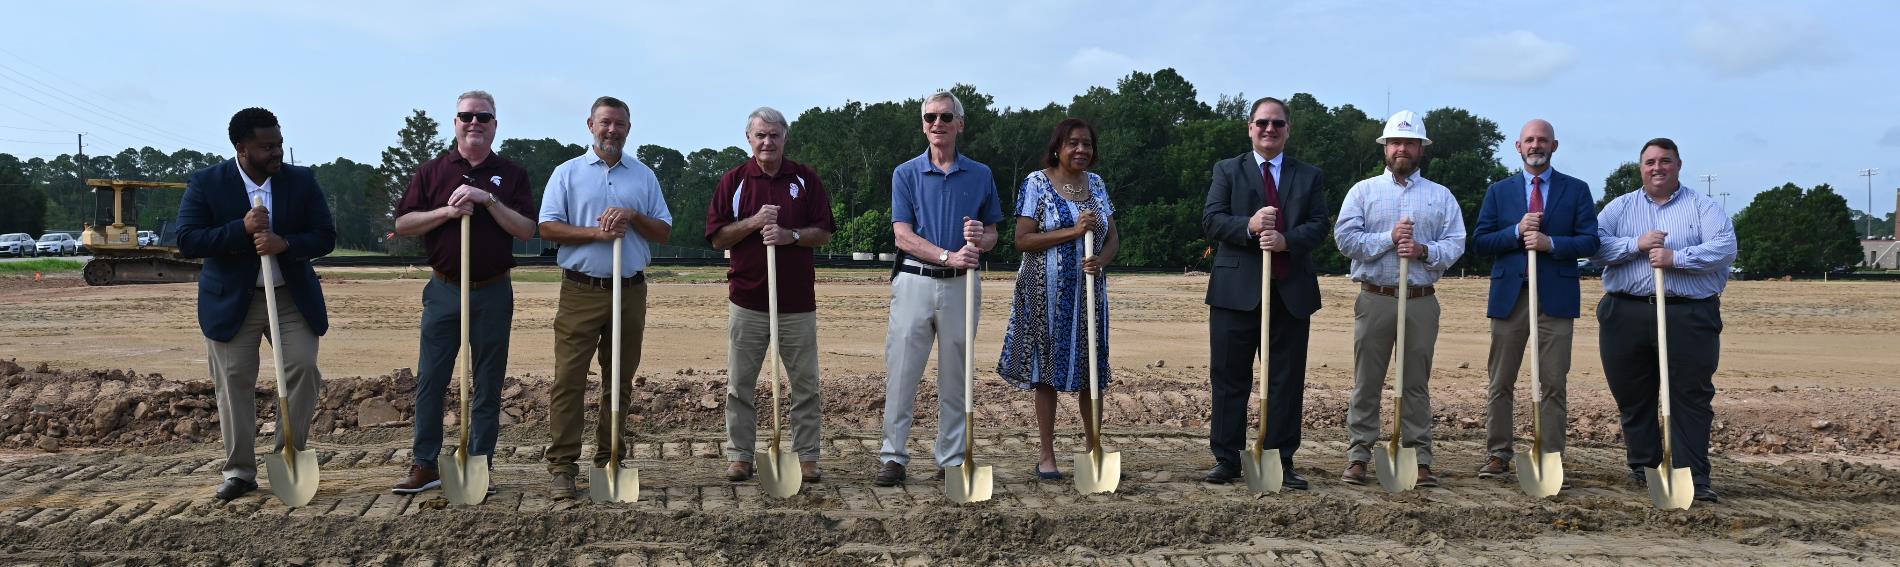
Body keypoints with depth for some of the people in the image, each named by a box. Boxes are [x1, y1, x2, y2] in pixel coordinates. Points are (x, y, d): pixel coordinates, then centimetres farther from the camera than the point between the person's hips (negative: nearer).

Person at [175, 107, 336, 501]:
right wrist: (242, 228, -24)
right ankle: (239, 471, 11)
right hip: (231, 301, -1)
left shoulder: (302, 181, 0)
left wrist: (285, 243, -22)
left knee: (303, 369, -7)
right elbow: (187, 241, -11)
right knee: (234, 382, 1)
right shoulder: (206, 184, -5)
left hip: (293, 296, 2)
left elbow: (325, 237, -2)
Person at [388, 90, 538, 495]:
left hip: (493, 291, -1)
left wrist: (488, 200, -16)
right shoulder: (432, 172, 7)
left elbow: (526, 230, -6)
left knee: (488, 385, 4)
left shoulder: (511, 175, 5)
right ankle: (424, 465, 10)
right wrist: (446, 211, -13)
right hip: (444, 290, 1)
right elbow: (403, 224, 1)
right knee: (430, 380, 2)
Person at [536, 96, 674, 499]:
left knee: (619, 381, 8)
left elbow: (664, 232, 9)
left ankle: (609, 461, 16)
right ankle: (562, 466, -3)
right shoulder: (568, 173, 6)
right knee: (569, 379, -6)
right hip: (580, 292, -2)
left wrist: (633, 216, -9)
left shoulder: (644, 176, 12)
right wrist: (595, 232, -15)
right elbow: (548, 227, -2)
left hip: (630, 292, 3)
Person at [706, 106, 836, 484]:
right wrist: (754, 222, -13)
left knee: (805, 385, 3)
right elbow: (718, 237, 2)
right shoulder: (734, 180, 5)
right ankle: (740, 457, 13)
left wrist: (790, 235, -14)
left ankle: (806, 457, 11)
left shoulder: (806, 179, 6)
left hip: (798, 301, 0)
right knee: (740, 385, 4)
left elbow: (823, 234, 3)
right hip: (747, 299, 0)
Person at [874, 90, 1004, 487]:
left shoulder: (980, 175, 9)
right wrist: (949, 256, -19)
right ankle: (894, 457, 4)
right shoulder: (906, 174, 4)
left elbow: (992, 236, 12)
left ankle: (952, 460, 13)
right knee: (901, 373, -2)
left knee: (955, 379, 6)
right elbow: (903, 235, -5)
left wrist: (980, 238, -14)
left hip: (960, 286, 1)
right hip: (914, 282, -1)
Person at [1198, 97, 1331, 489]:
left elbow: (1320, 225, 1)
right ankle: (1226, 458, 11)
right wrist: (1249, 226, -21)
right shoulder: (1227, 171, 9)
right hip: (1236, 291, -1)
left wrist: (1286, 240, -18)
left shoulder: (1309, 176, 13)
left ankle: (1282, 461, 11)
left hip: (1292, 293, 1)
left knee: (1287, 381, 4)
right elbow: (1211, 221, -3)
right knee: (1229, 378, 2)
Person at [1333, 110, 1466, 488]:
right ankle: (1358, 456, 6)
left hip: (1421, 303, 1)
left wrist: (1423, 251, -15)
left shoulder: (1441, 196, 11)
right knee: (1366, 383, 1)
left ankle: (1420, 459, 8)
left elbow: (1455, 244, 3)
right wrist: (1389, 238, -13)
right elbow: (1346, 238, -3)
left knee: (1417, 384, 5)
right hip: (1374, 300, -1)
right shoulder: (1363, 191, 8)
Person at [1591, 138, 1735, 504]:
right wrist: (1637, 245, -13)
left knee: (1692, 398, -4)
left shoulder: (1703, 207, 9)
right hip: (1626, 315, 2)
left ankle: (1694, 478, -2)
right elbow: (1594, 245, -1)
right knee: (1633, 397, 7)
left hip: (1689, 317, -2)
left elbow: (1724, 248, -8)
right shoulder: (1620, 207, 14)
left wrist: (1675, 258, -17)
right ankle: (1643, 469, 20)